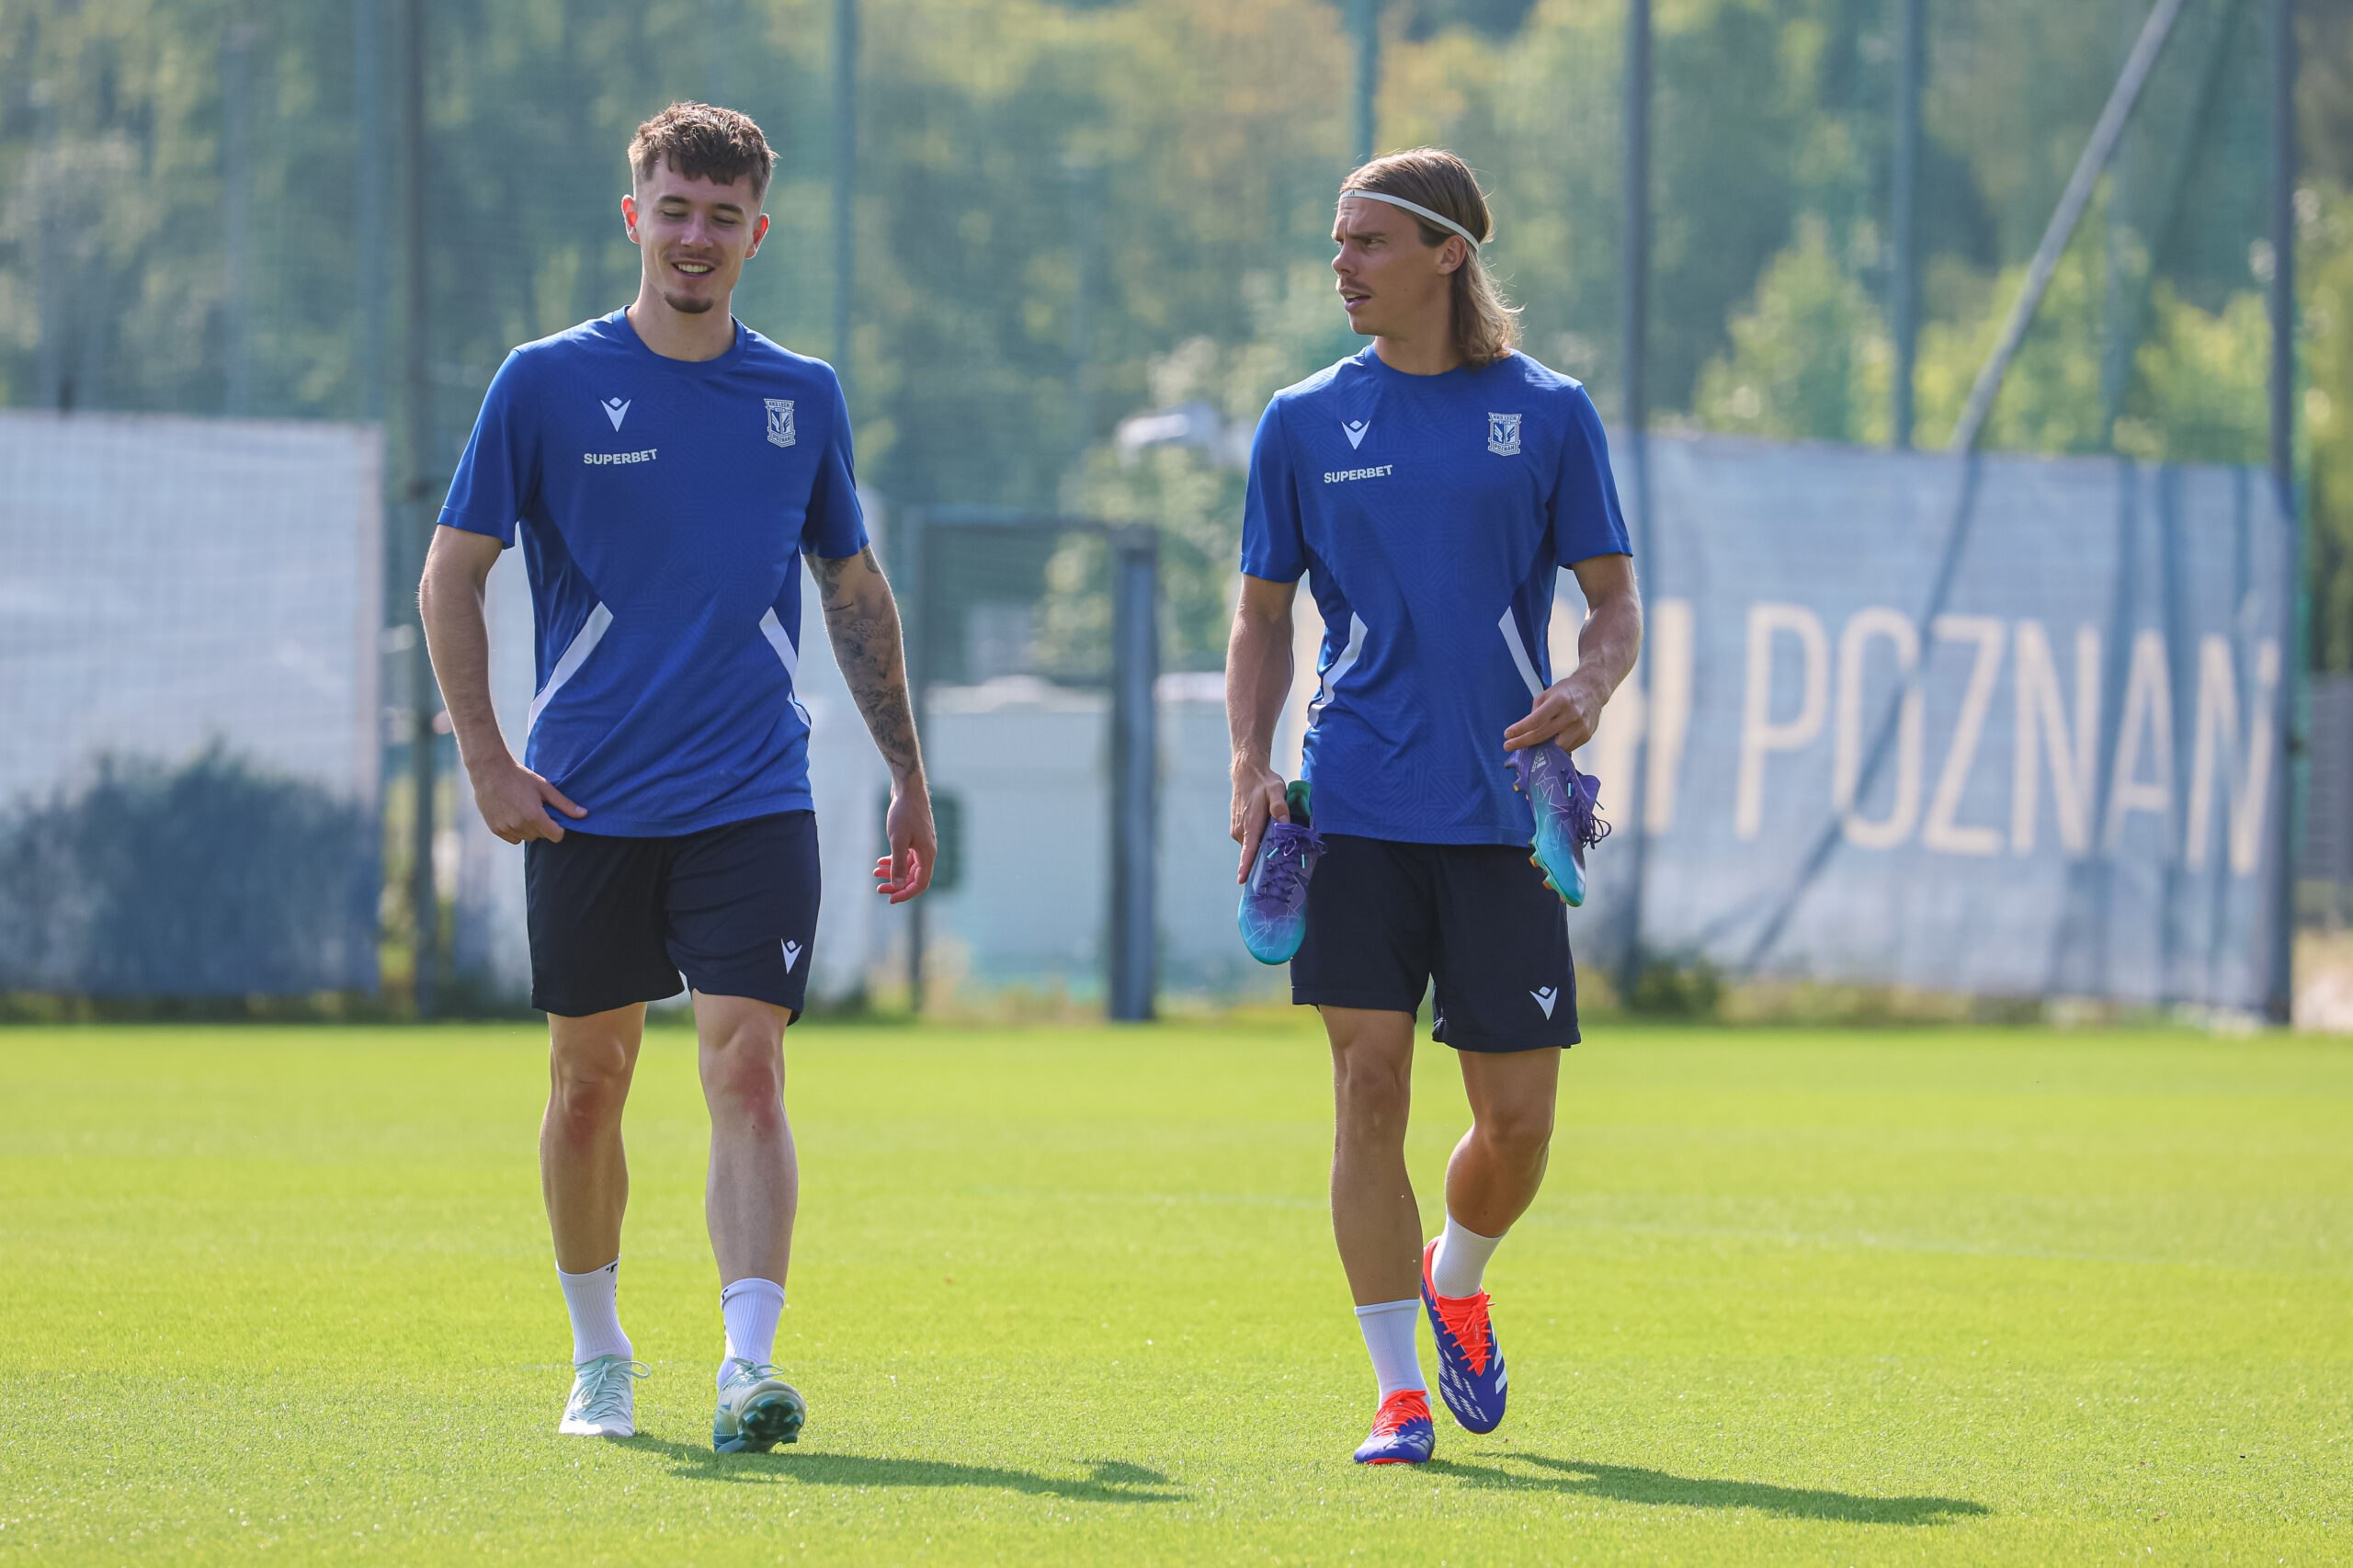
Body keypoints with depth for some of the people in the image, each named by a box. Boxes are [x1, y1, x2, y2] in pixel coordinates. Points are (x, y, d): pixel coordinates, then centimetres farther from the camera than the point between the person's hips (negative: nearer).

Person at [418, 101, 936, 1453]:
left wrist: (909, 777, 15)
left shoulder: (804, 398, 7)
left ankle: (749, 1366, -21)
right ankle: (599, 1357, 25)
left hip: (754, 801, 0)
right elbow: (452, 574, 2)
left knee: (746, 1065, -13)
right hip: (588, 807, 0)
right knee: (590, 1077, 8)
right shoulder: (548, 383, -1)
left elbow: (858, 591, 17)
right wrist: (485, 758, -6)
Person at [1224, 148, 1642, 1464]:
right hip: (1355, 811, 0)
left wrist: (1587, 690, -15)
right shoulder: (1305, 421, 7)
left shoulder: (1547, 412, 3)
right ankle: (1400, 1394, -1)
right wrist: (1251, 766, -2)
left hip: (1503, 810, 0)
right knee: (1372, 1088, -7)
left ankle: (1454, 1283, 32)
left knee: (1519, 1118, 1)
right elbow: (1264, 614, 12)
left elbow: (1616, 603, 6)